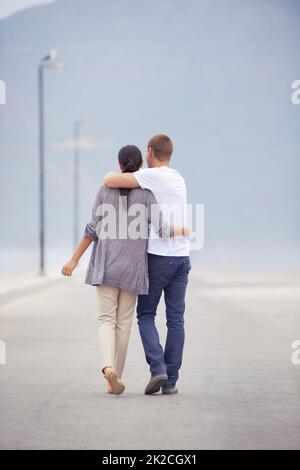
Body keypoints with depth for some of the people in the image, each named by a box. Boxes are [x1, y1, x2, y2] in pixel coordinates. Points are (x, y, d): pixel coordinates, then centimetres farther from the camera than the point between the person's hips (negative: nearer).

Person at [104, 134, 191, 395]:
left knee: (146, 315, 8)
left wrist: (112, 175, 6)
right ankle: (171, 381, 4)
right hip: (182, 256, 6)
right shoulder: (179, 179, 15)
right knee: (176, 320, 6)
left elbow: (110, 181, -18)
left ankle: (158, 368, -10)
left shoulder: (152, 175, -10)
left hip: (157, 256, -5)